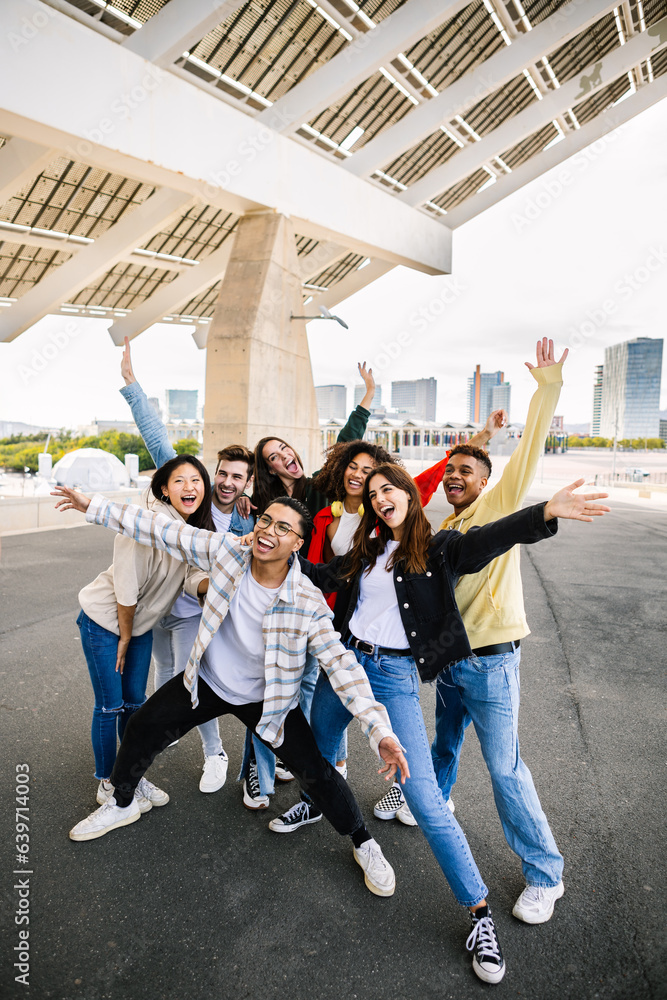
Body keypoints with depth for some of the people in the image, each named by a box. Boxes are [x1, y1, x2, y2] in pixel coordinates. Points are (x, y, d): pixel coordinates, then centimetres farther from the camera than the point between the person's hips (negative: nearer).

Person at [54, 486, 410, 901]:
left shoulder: (308, 603, -28)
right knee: (143, 728, 11)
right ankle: (122, 804, 43)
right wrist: (93, 505, -10)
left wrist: (381, 730, -36)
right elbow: (162, 530, -14)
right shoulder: (226, 551, -22)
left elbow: (342, 664, -28)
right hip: (207, 681, 4)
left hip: (268, 699, -3)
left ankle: (365, 845, 22)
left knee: (316, 771, -6)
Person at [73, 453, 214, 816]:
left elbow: (195, 578, -15)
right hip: (103, 620, -7)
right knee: (110, 706, 5)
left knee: (135, 702, 17)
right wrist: (124, 636, -12)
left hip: (140, 623, 7)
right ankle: (107, 784, 26)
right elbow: (127, 586, -25)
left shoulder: (197, 530, -5)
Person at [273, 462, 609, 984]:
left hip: (395, 674, -5)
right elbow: (324, 575, 14)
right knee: (317, 743, 27)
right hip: (345, 659, 6)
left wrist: (545, 513, -41)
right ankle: (314, 804, 61)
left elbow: (488, 538, -24)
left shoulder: (438, 548, -8)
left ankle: (480, 910, 7)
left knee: (424, 797, -10)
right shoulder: (368, 550, 8)